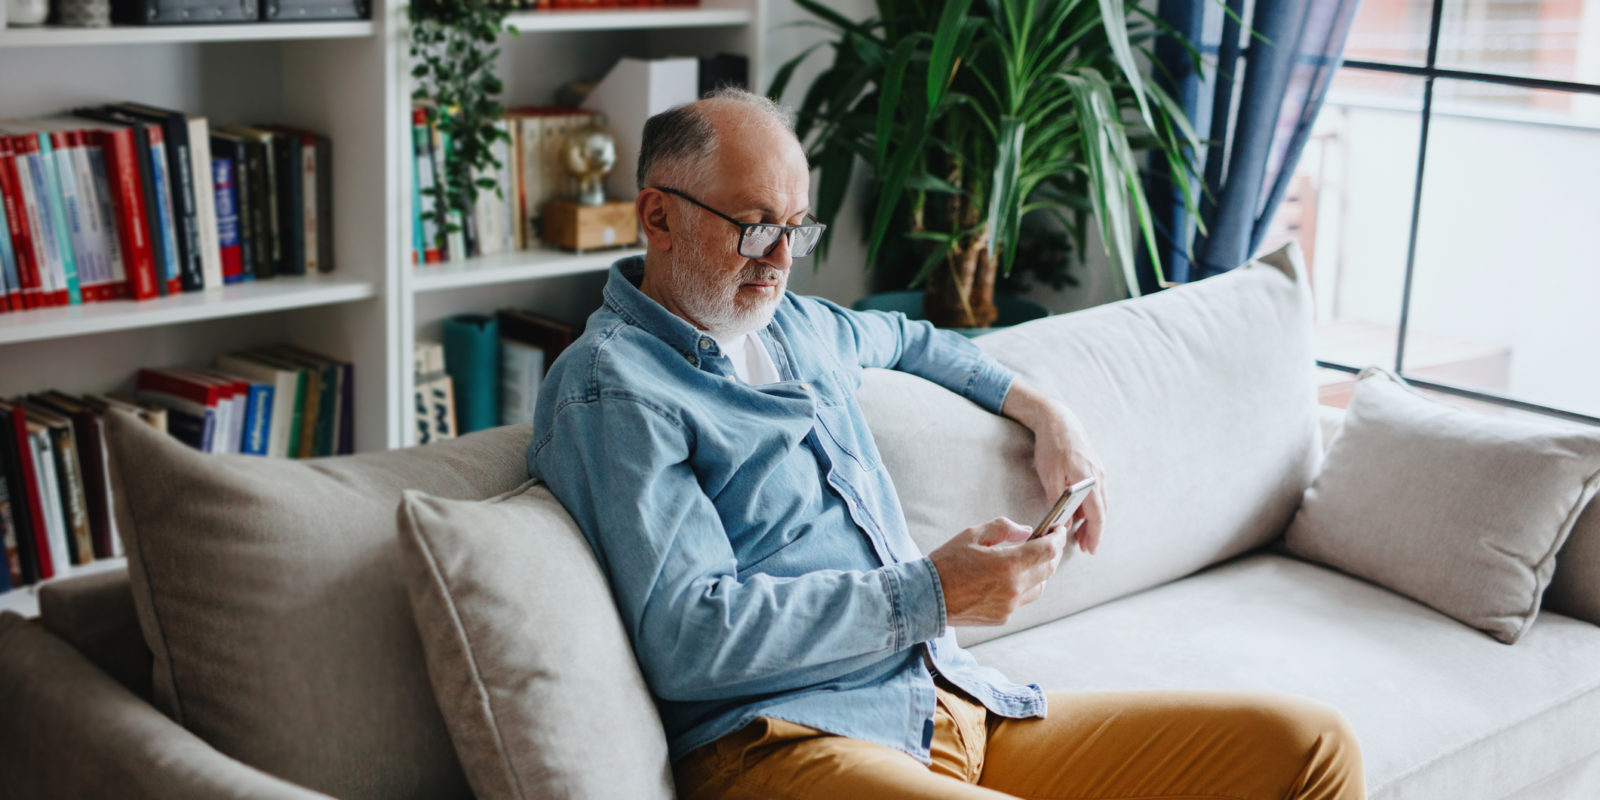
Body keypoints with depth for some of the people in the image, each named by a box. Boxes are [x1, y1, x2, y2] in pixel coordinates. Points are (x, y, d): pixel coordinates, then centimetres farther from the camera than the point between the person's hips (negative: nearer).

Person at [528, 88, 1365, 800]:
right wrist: (930, 595, -15)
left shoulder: (791, 325, 22)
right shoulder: (611, 388, -5)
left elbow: (905, 338, 46)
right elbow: (685, 637, -16)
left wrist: (1042, 411, 32)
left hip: (960, 703, 9)